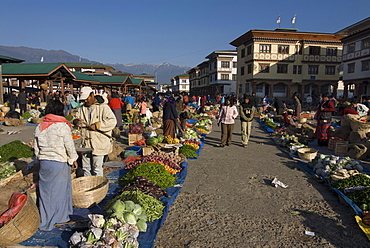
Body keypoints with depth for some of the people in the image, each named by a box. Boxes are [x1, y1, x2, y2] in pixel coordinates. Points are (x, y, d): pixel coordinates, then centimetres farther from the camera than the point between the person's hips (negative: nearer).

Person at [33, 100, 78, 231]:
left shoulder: (39, 127, 4)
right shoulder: (63, 127, -13)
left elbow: (36, 148, 10)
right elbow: (69, 146, -10)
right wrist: (73, 160, 5)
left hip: (44, 163, 5)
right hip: (59, 163, -5)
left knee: (45, 191, 13)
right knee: (59, 191, 8)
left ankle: (44, 221, 25)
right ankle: (60, 217, 20)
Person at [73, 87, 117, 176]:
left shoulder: (103, 107, -8)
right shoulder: (82, 108, 14)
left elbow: (112, 121, -17)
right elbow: (77, 118, 22)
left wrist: (97, 126, -21)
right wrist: (76, 121, -3)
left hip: (99, 144, -6)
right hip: (86, 143, 7)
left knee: (97, 168, 2)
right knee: (85, 167, 16)